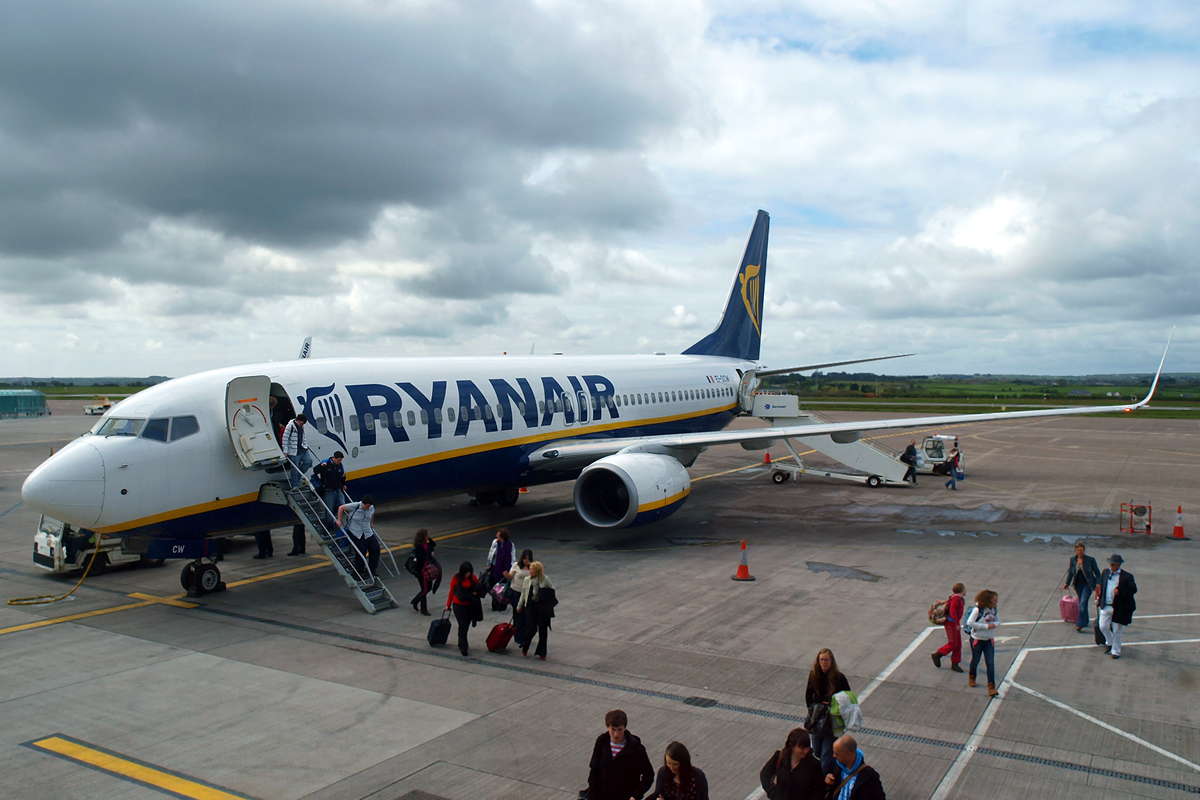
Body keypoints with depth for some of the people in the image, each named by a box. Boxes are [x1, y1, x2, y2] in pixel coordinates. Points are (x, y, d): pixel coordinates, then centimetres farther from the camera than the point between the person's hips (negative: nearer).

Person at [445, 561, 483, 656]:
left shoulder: (473, 578, -3)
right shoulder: (456, 579, -9)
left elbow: (479, 587, 12)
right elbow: (451, 592, 2)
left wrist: (477, 592, -11)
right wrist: (448, 605, 8)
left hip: (470, 605, 3)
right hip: (459, 605, -3)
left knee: (466, 626, 10)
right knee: (463, 626, -8)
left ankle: (461, 644, 29)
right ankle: (463, 649, -3)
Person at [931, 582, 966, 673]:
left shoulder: (960, 599, 8)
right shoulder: (956, 598, -21)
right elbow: (952, 611, -27)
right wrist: (957, 624, -28)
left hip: (955, 622, 9)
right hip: (951, 622, -9)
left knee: (958, 644, 10)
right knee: (952, 644, -3)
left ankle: (954, 664, 19)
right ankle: (937, 655, 16)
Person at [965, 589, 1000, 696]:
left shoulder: (994, 610, -1)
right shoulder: (978, 610, -20)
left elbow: (998, 621, 12)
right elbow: (969, 622, -24)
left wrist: (995, 624, -13)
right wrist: (986, 626, -25)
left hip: (989, 640, 4)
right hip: (977, 639, -4)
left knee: (991, 663, -4)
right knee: (975, 660, 13)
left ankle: (991, 687, -3)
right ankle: (971, 677, 39)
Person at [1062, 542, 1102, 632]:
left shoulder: (1090, 560, -11)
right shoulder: (1073, 559, 0)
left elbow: (1097, 573, -5)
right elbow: (1070, 572, 10)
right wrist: (1067, 583, 9)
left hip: (1087, 584, -4)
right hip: (1078, 584, 4)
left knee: (1083, 603, -13)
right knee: (1082, 603, 13)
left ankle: (1080, 624, -11)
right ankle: (1085, 621, 31)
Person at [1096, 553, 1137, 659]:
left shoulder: (1127, 576, -8)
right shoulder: (1105, 573, 8)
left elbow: (1133, 589, -16)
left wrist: (1120, 590, -31)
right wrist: (1099, 601, 13)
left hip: (1119, 608, -4)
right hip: (1106, 606, 4)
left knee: (1117, 631, 5)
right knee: (1103, 627, 4)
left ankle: (1116, 651, 21)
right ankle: (1109, 642, 33)